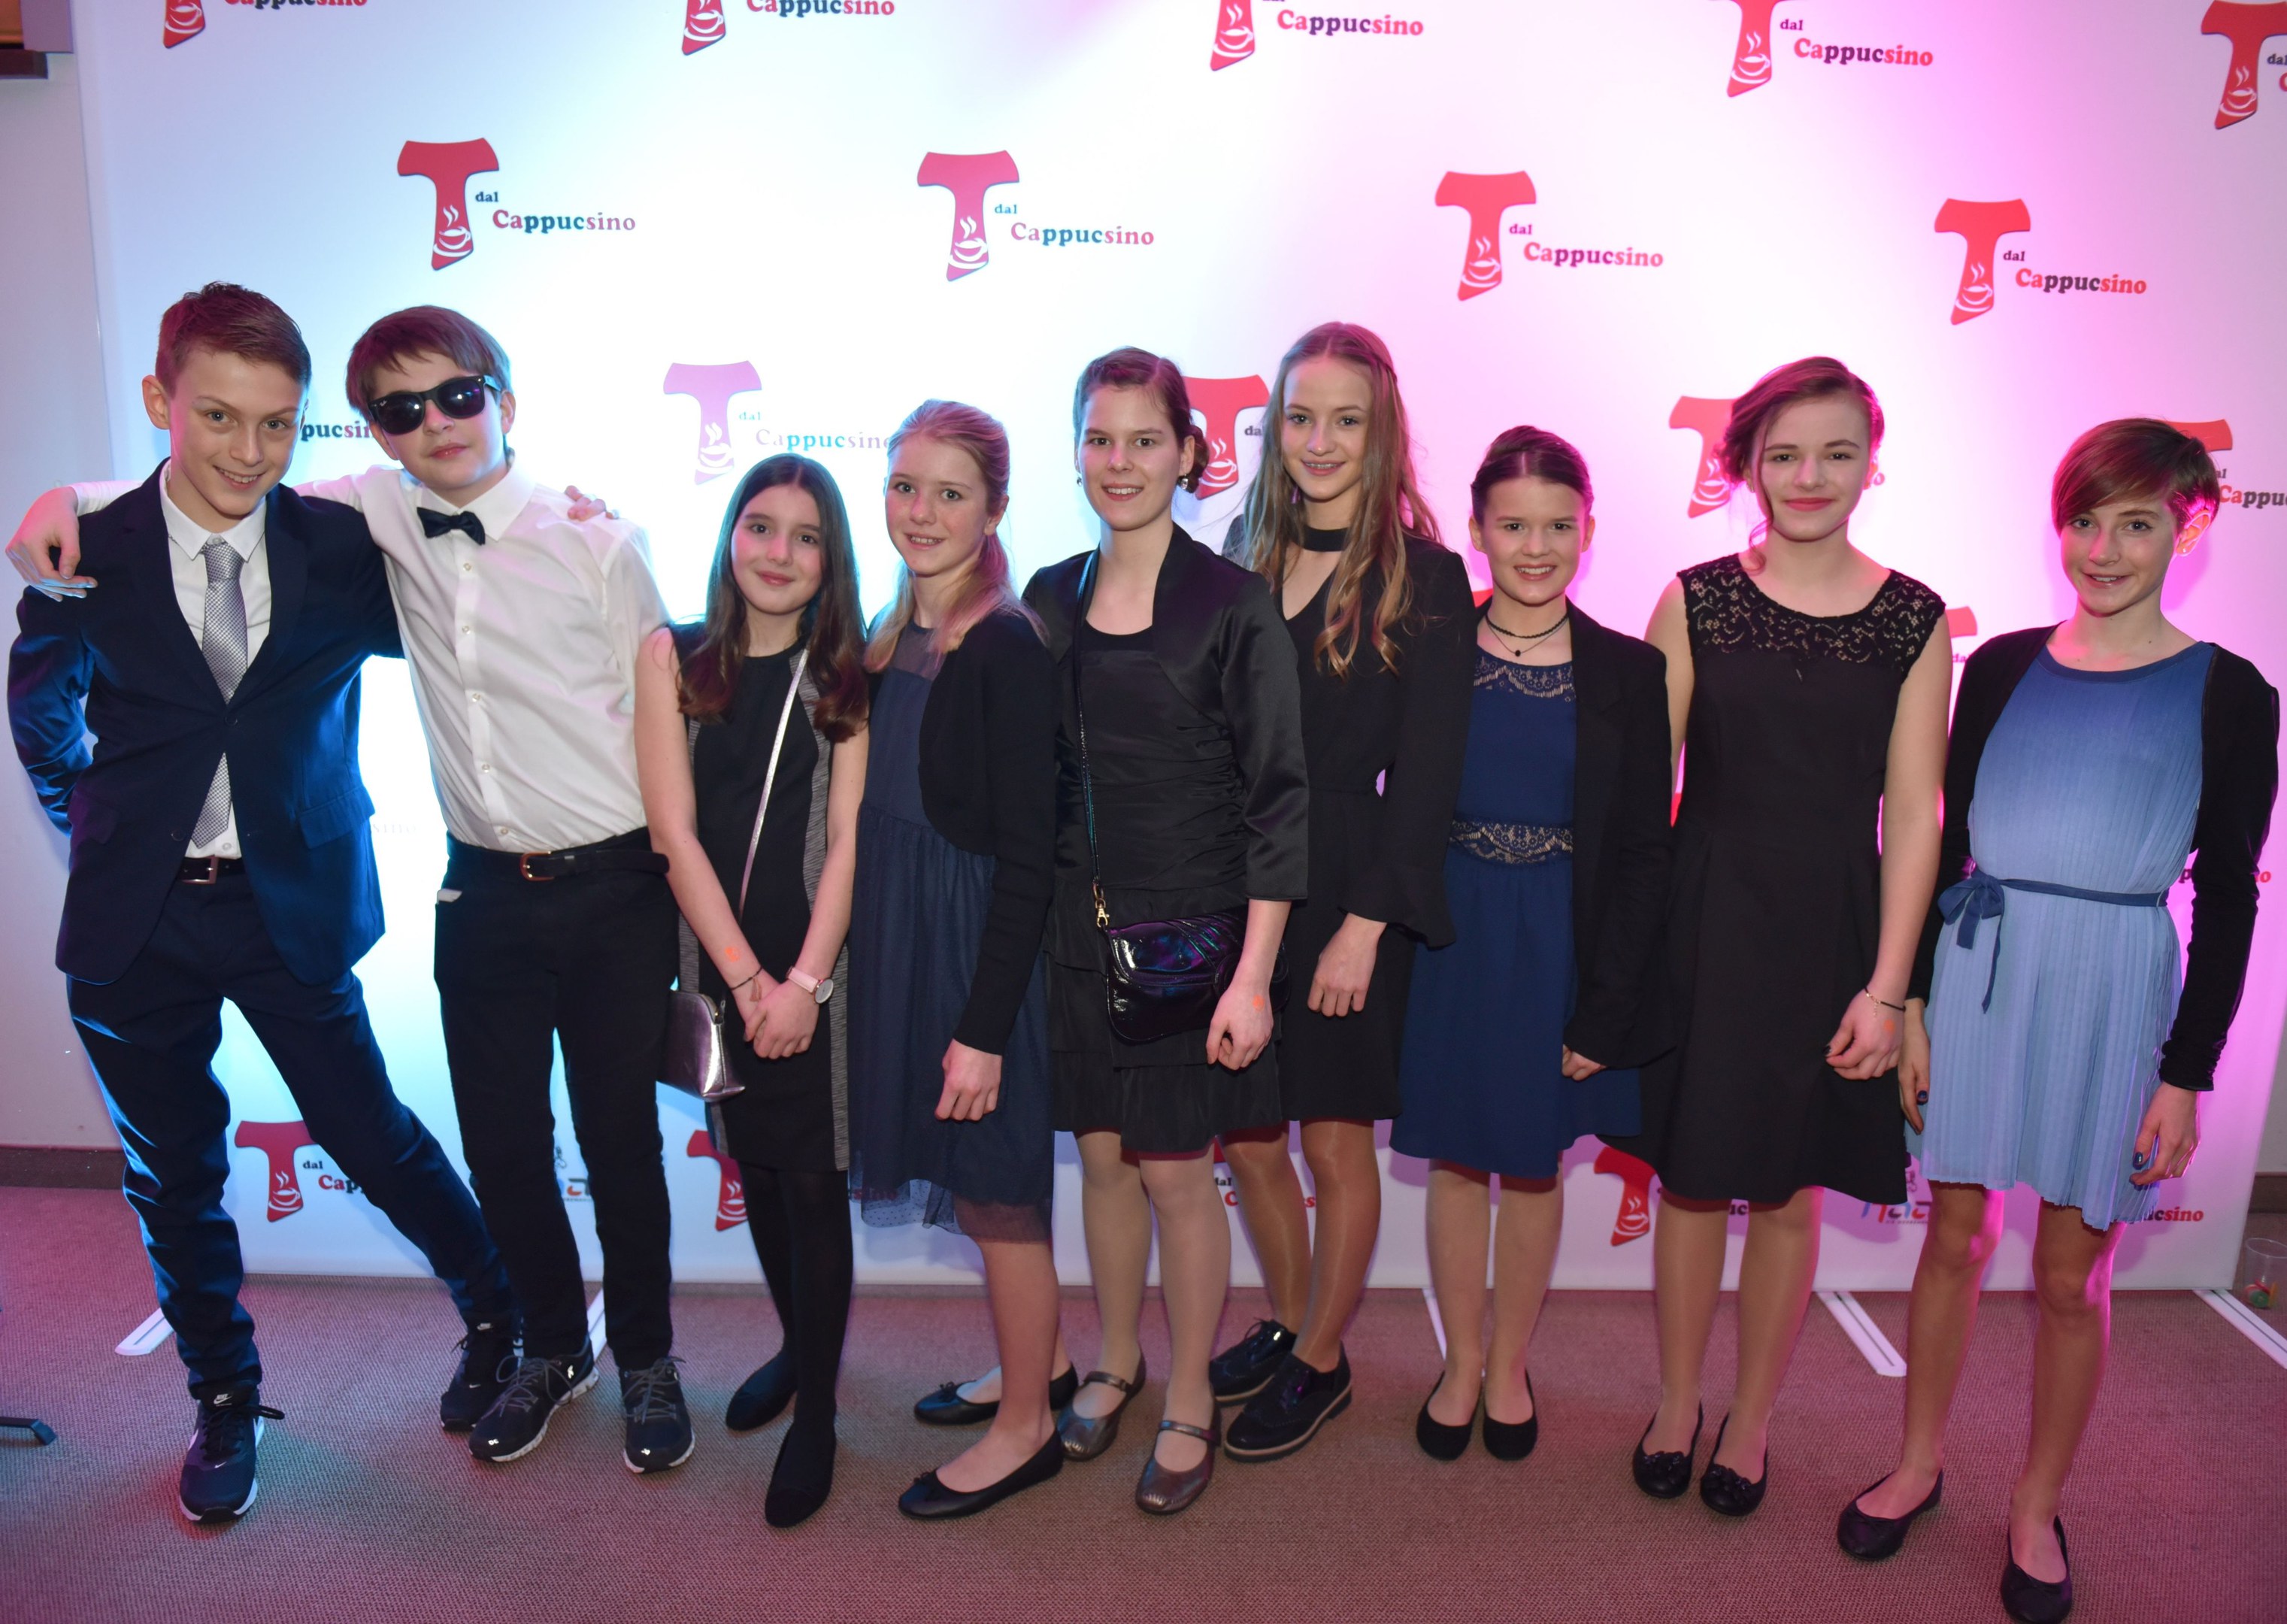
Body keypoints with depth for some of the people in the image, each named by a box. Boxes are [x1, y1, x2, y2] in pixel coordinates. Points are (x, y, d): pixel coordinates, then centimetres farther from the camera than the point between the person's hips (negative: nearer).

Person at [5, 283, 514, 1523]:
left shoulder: (338, 548, -6)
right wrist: (99, 834, 17)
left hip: (293, 906, -1)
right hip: (137, 917, 1)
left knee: (374, 1140, 5)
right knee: (174, 1182, 14)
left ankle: (497, 1315, 31)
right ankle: (224, 1403, 37)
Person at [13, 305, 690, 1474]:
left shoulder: (596, 541, -8)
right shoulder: (383, 512, 3)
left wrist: (681, 861, -4)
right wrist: (75, 498, 1)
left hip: (614, 886, -3)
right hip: (485, 888, 4)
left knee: (619, 1136, 7)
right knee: (501, 1142, 11)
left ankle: (646, 1358, 29)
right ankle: (553, 1348, 36)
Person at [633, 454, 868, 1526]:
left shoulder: (846, 673, 0)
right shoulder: (673, 659, 1)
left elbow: (847, 838, -5)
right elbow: (675, 830, -4)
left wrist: (804, 980, -13)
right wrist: (748, 978, -9)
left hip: (816, 965, -2)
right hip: (720, 963, 2)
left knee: (813, 1182, 0)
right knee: (756, 1168, 14)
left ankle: (816, 1414, 15)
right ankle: (796, 1346, 36)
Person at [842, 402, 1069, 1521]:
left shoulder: (1006, 649, -17)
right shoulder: (894, 640, 7)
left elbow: (1026, 856, -19)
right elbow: (881, 813, 10)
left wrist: (984, 1027, -20)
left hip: (980, 947, -8)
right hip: (903, 937, 8)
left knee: (995, 1189, 6)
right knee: (973, 1182, 20)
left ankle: (1027, 1429, 25)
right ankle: (1039, 1362, 40)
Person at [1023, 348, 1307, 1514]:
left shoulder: (1233, 604, -9)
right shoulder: (1050, 601, 5)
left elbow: (1276, 796, -10)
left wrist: (1254, 973, -15)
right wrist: (1036, 914, 6)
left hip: (1189, 931, -4)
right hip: (1074, 926, 4)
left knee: (1177, 1171, 5)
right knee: (1102, 1155, 15)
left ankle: (1190, 1400, 26)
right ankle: (1115, 1361, 37)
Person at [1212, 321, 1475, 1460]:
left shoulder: (1423, 581, -6)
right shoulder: (1244, 558, 8)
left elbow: (1425, 771, -10)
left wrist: (1365, 923, -15)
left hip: (1346, 896, -4)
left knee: (1334, 1140, 8)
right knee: (1243, 1134, 13)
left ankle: (1321, 1363, 29)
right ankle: (1285, 1325, 37)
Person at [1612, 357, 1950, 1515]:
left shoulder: (1913, 622, -1)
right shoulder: (1696, 601, -1)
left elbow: (1913, 818, -2)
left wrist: (1885, 985, -6)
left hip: (1831, 930, 0)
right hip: (1706, 920, 0)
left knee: (1791, 1193, 12)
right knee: (1691, 1179, 10)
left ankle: (1751, 1420, 33)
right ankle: (1676, 1403, 32)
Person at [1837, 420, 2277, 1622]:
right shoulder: (2002, 667, 4)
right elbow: (1947, 840, 7)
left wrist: (2186, 1074, -4)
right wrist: (1910, 1003, 2)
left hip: (2110, 987, -2)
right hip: (1979, 968, 2)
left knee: (2072, 1270, 8)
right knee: (1956, 1232, 12)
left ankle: (2037, 1509, 28)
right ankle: (1920, 1463, 30)